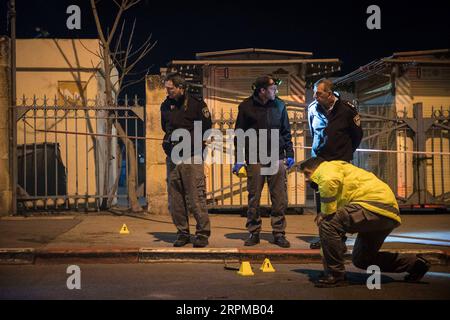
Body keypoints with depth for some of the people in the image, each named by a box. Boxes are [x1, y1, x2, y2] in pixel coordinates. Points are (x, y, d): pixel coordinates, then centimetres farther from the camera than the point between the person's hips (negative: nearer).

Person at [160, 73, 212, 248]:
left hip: (191, 156, -5)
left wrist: (188, 140, -8)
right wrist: (168, 140, 10)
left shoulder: (196, 103, -4)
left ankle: (203, 233, 3)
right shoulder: (166, 105, 12)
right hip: (172, 157, 5)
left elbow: (206, 127, -2)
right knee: (175, 199, 6)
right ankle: (182, 232, 17)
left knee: (195, 197, -7)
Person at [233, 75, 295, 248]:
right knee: (254, 198, 4)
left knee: (280, 198, 0)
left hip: (277, 158, 2)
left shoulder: (279, 105, 7)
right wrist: (238, 159, 0)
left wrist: (289, 154, 8)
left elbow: (286, 132, 14)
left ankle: (278, 233, 9)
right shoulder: (246, 106, 1)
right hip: (255, 159, -1)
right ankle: (254, 233, 14)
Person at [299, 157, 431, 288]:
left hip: (376, 204, -11)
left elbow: (330, 182, -28)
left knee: (327, 225, -21)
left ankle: (335, 276, -12)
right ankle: (414, 263, 28)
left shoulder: (326, 168, 0)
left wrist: (326, 213, -15)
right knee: (361, 259, 23)